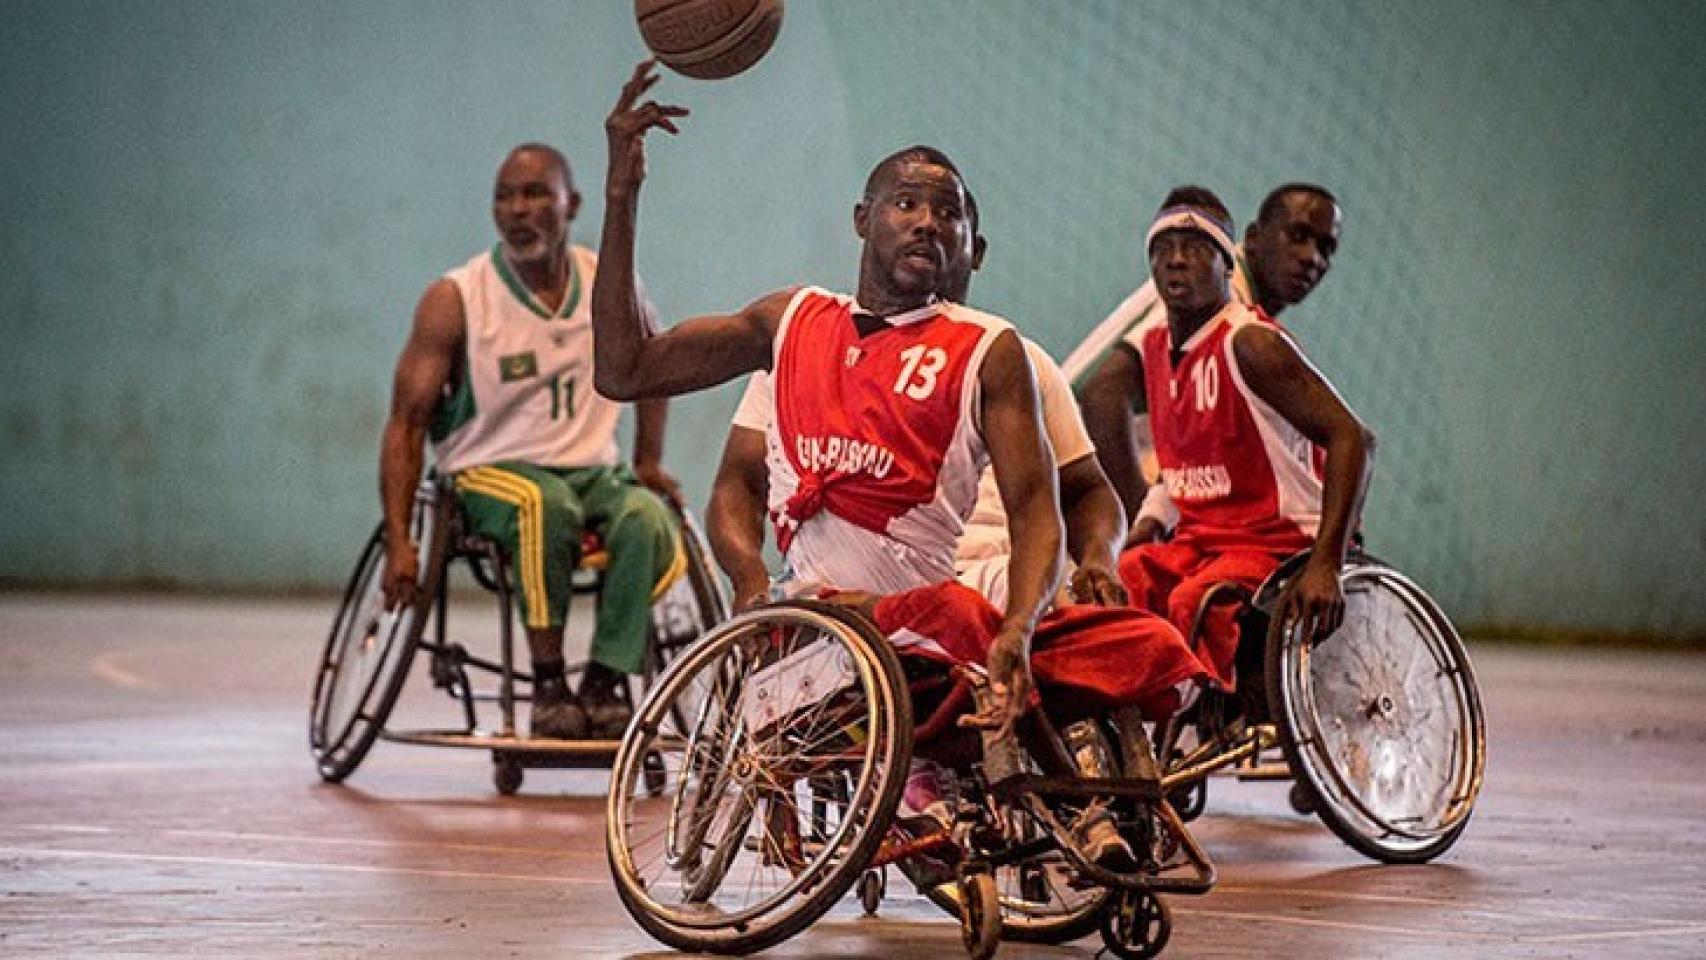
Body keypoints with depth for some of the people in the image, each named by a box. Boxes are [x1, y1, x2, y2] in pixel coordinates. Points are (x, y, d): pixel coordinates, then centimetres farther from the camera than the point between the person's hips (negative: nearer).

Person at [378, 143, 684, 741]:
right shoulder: (454, 300, -6)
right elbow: (407, 423, -5)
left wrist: (648, 461, 19)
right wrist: (398, 542, -14)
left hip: (592, 469, 3)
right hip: (489, 472, -3)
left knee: (649, 520, -32)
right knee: (548, 503, -38)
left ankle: (604, 682, -21)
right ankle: (548, 684, -27)